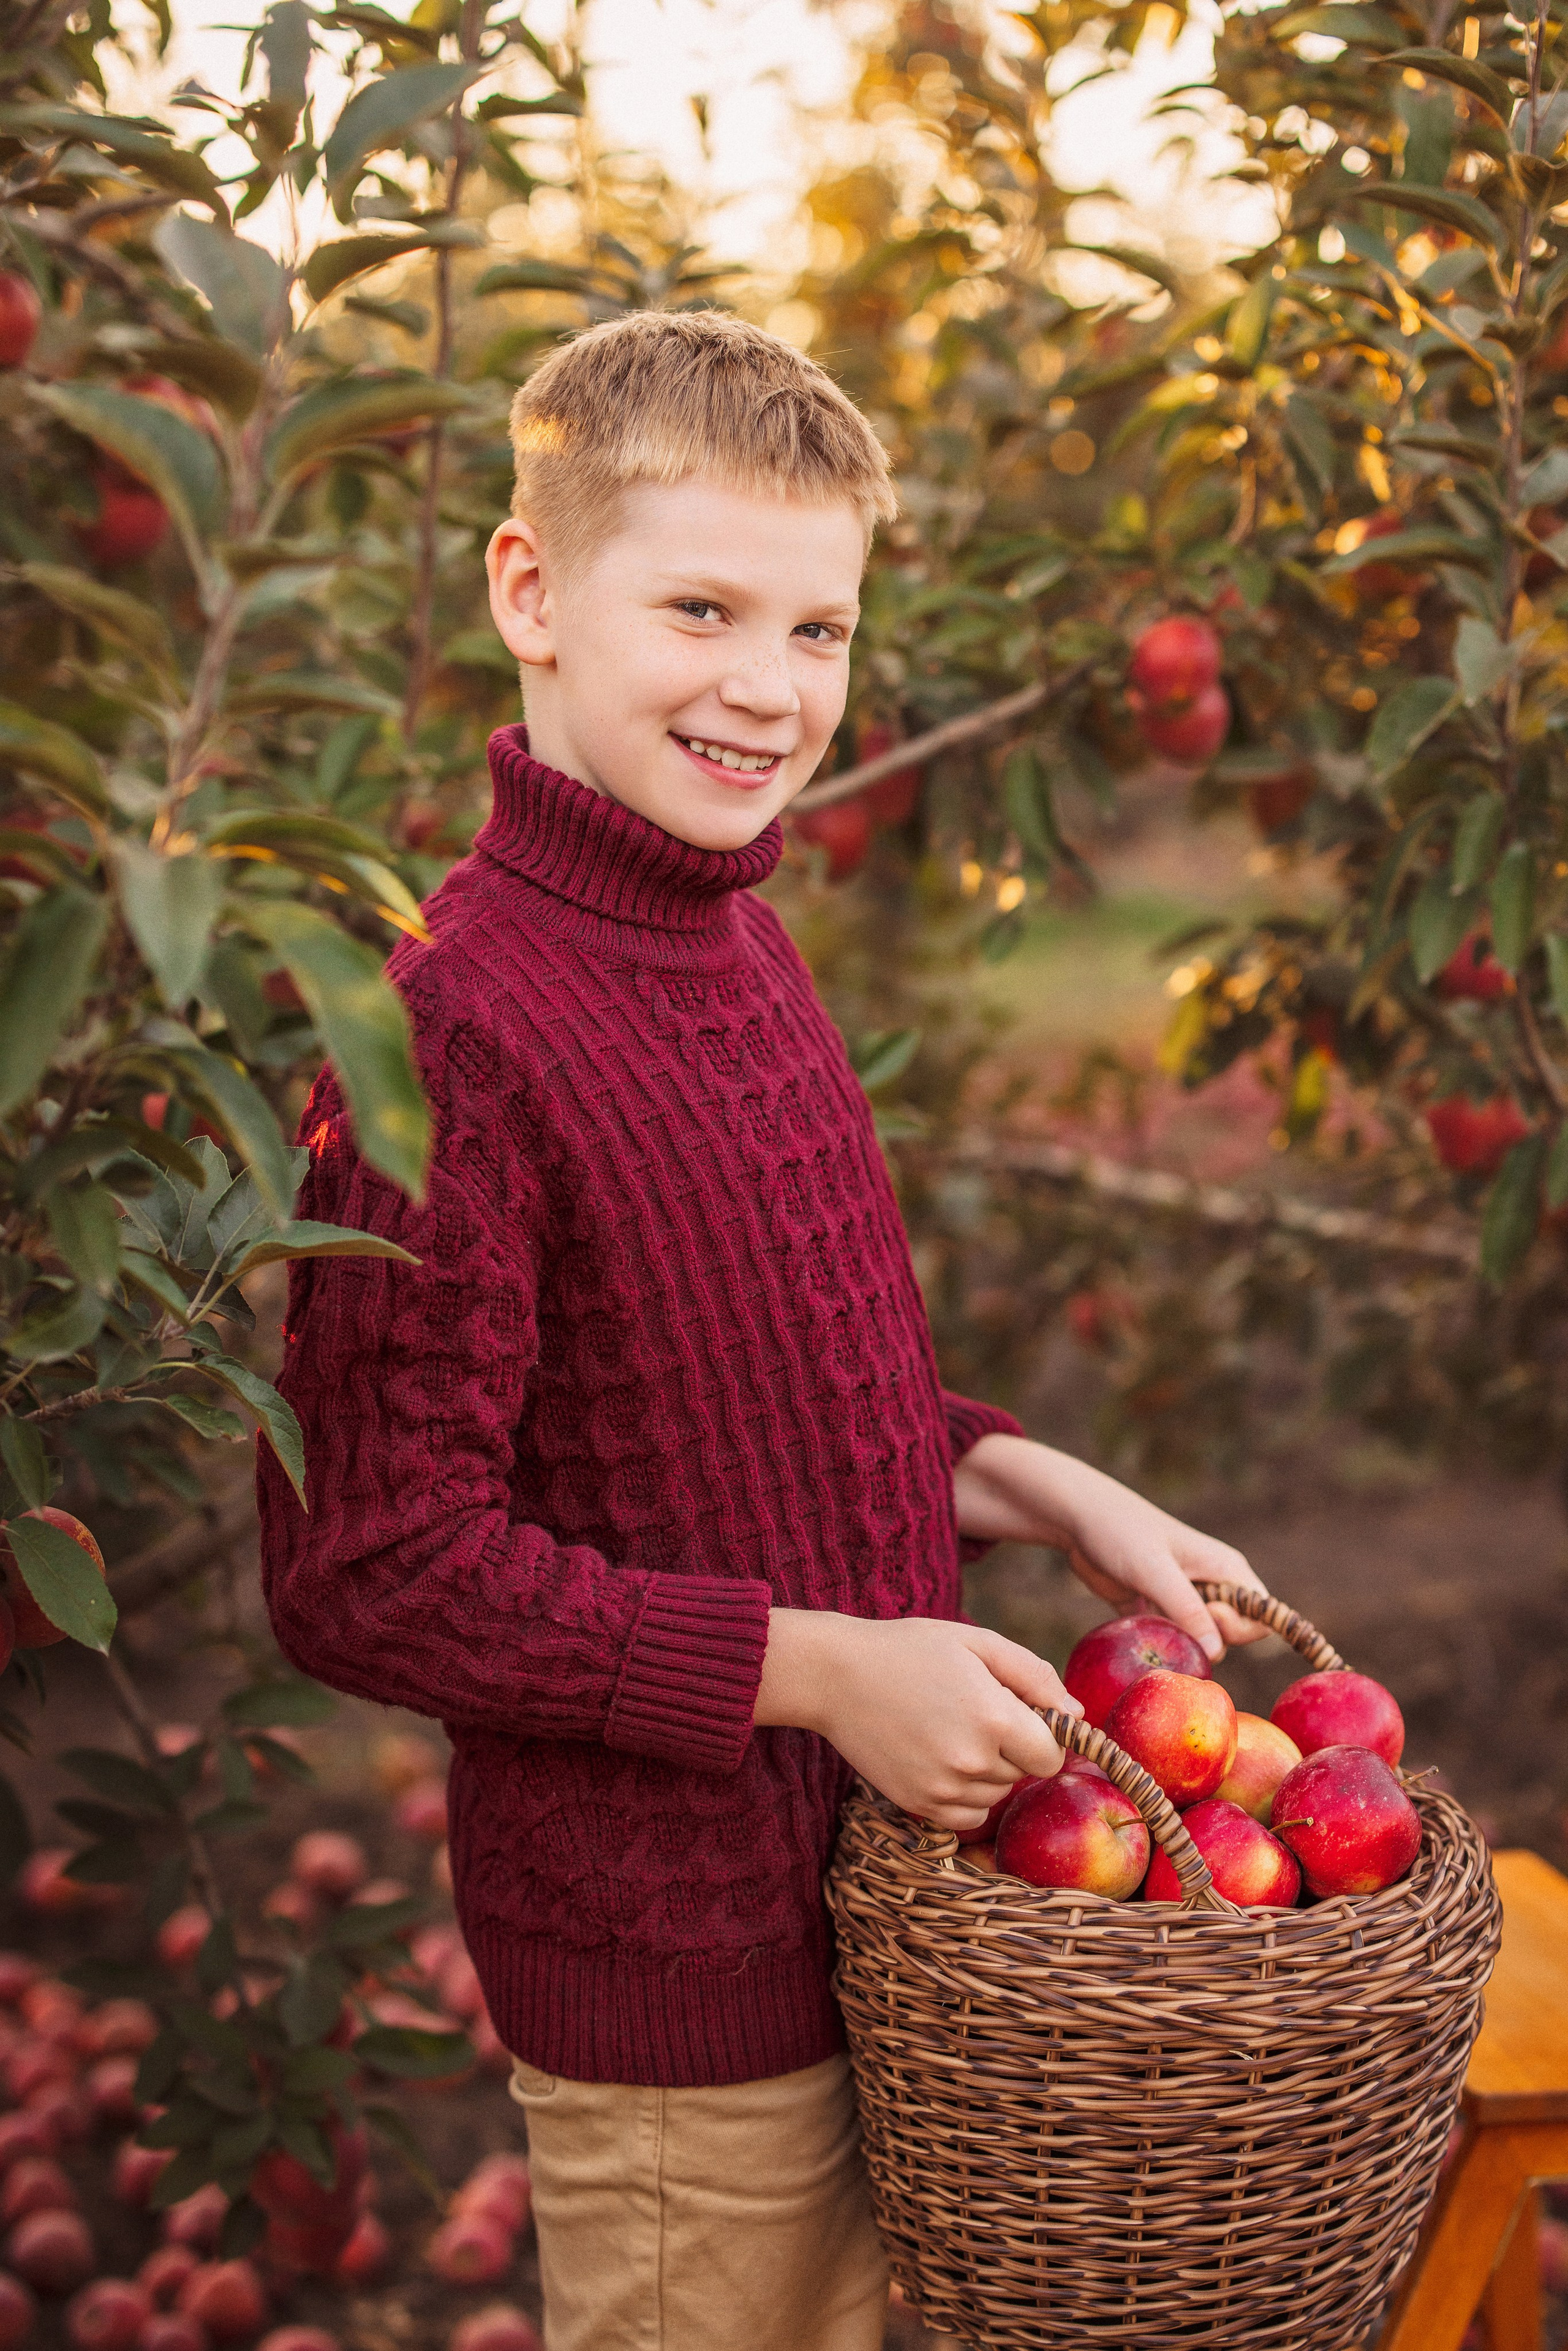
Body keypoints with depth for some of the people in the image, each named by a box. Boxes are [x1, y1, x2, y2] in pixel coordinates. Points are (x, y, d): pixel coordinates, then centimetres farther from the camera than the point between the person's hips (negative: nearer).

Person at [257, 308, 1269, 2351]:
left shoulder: (739, 948, 5)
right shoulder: (450, 1031, -23)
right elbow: (372, 1575, -23)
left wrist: (1053, 1498, 2)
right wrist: (820, 1668, -23)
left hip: (869, 1877, 8)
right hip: (673, 1972, -8)